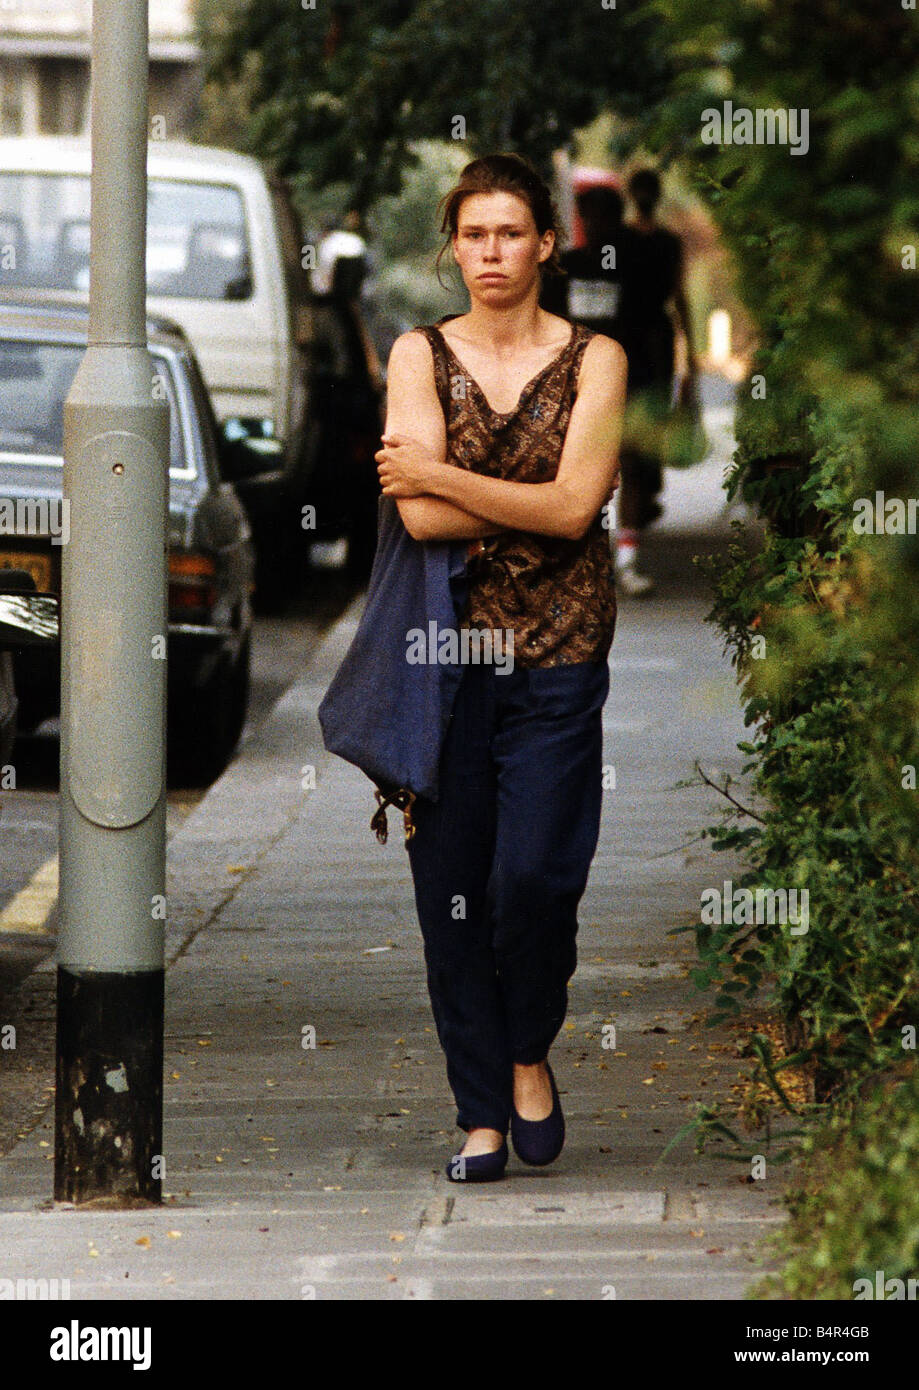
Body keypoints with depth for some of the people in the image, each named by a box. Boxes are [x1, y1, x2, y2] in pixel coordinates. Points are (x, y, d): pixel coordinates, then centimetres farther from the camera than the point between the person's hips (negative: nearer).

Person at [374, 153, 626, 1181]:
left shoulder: (593, 360, 3)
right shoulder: (420, 355, 5)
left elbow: (576, 507, -10)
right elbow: (420, 517, -8)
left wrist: (438, 476, -8)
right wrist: (531, 501, -10)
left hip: (556, 646, -1)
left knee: (535, 874, -12)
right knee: (450, 884, 0)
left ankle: (529, 1055, 16)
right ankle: (481, 1115, 11)